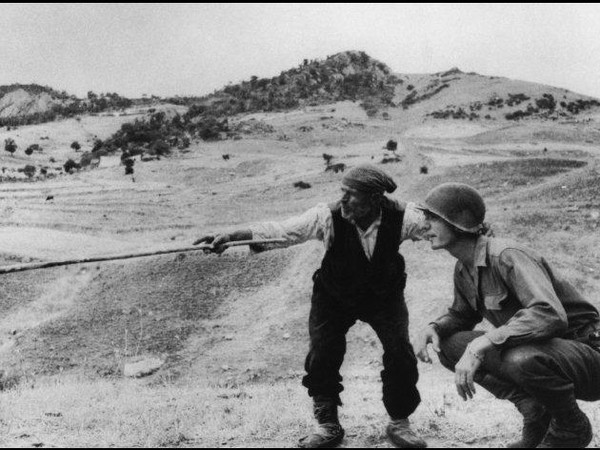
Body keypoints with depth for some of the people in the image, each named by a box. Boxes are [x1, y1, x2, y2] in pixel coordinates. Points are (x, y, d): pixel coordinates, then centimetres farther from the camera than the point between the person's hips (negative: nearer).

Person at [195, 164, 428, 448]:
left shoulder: (401, 217, -26)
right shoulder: (328, 217, -28)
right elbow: (280, 230, -32)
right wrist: (229, 237, -41)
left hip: (385, 296, 0)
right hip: (334, 297, 0)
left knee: (400, 354, -8)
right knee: (322, 356, -7)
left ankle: (399, 423, 16)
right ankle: (327, 425, 16)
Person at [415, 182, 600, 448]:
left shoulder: (508, 257, -25)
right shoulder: (463, 270, 2)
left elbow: (550, 315, -38)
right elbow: (461, 315, 18)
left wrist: (479, 345, -40)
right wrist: (434, 328, -5)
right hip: (537, 349, 8)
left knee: (522, 358, -40)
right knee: (448, 344, -4)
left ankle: (572, 427, -7)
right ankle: (534, 410, 3)